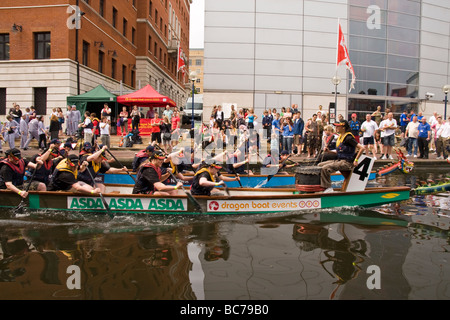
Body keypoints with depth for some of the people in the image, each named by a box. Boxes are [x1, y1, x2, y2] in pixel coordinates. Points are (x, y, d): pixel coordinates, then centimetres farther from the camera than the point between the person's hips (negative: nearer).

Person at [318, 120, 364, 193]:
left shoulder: (348, 138, -15)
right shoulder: (340, 137, 13)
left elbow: (362, 148, -19)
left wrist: (356, 160, -16)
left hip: (346, 162, -10)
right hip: (339, 160, 10)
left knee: (325, 168, -25)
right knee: (320, 165, 7)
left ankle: (328, 188, -14)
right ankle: (322, 185, 10)